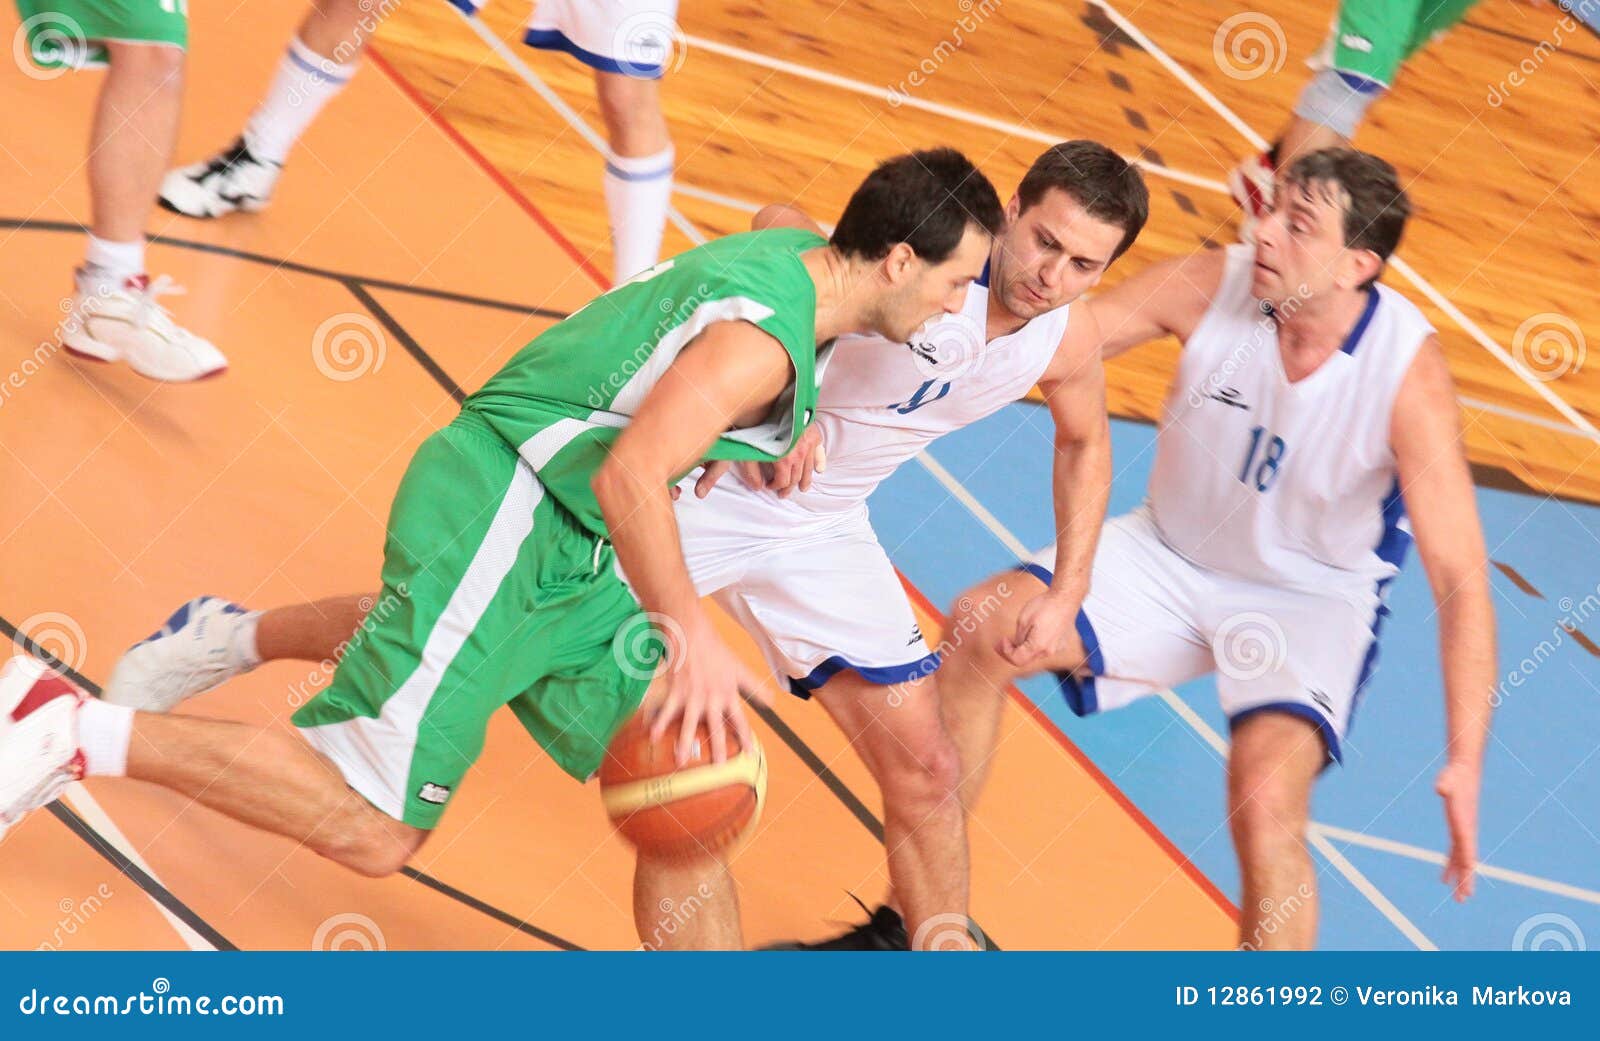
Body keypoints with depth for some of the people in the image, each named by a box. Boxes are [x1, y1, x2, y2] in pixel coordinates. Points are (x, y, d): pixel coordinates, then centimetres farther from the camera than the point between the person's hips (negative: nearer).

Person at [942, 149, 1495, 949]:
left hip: (1312, 600, -4)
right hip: (1171, 554, 4)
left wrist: (1464, 762, -36)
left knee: (1265, 802, -29)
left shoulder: (1409, 373, -27)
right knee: (981, 630, -12)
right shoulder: (1211, 287, -19)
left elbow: (1460, 580, -28)